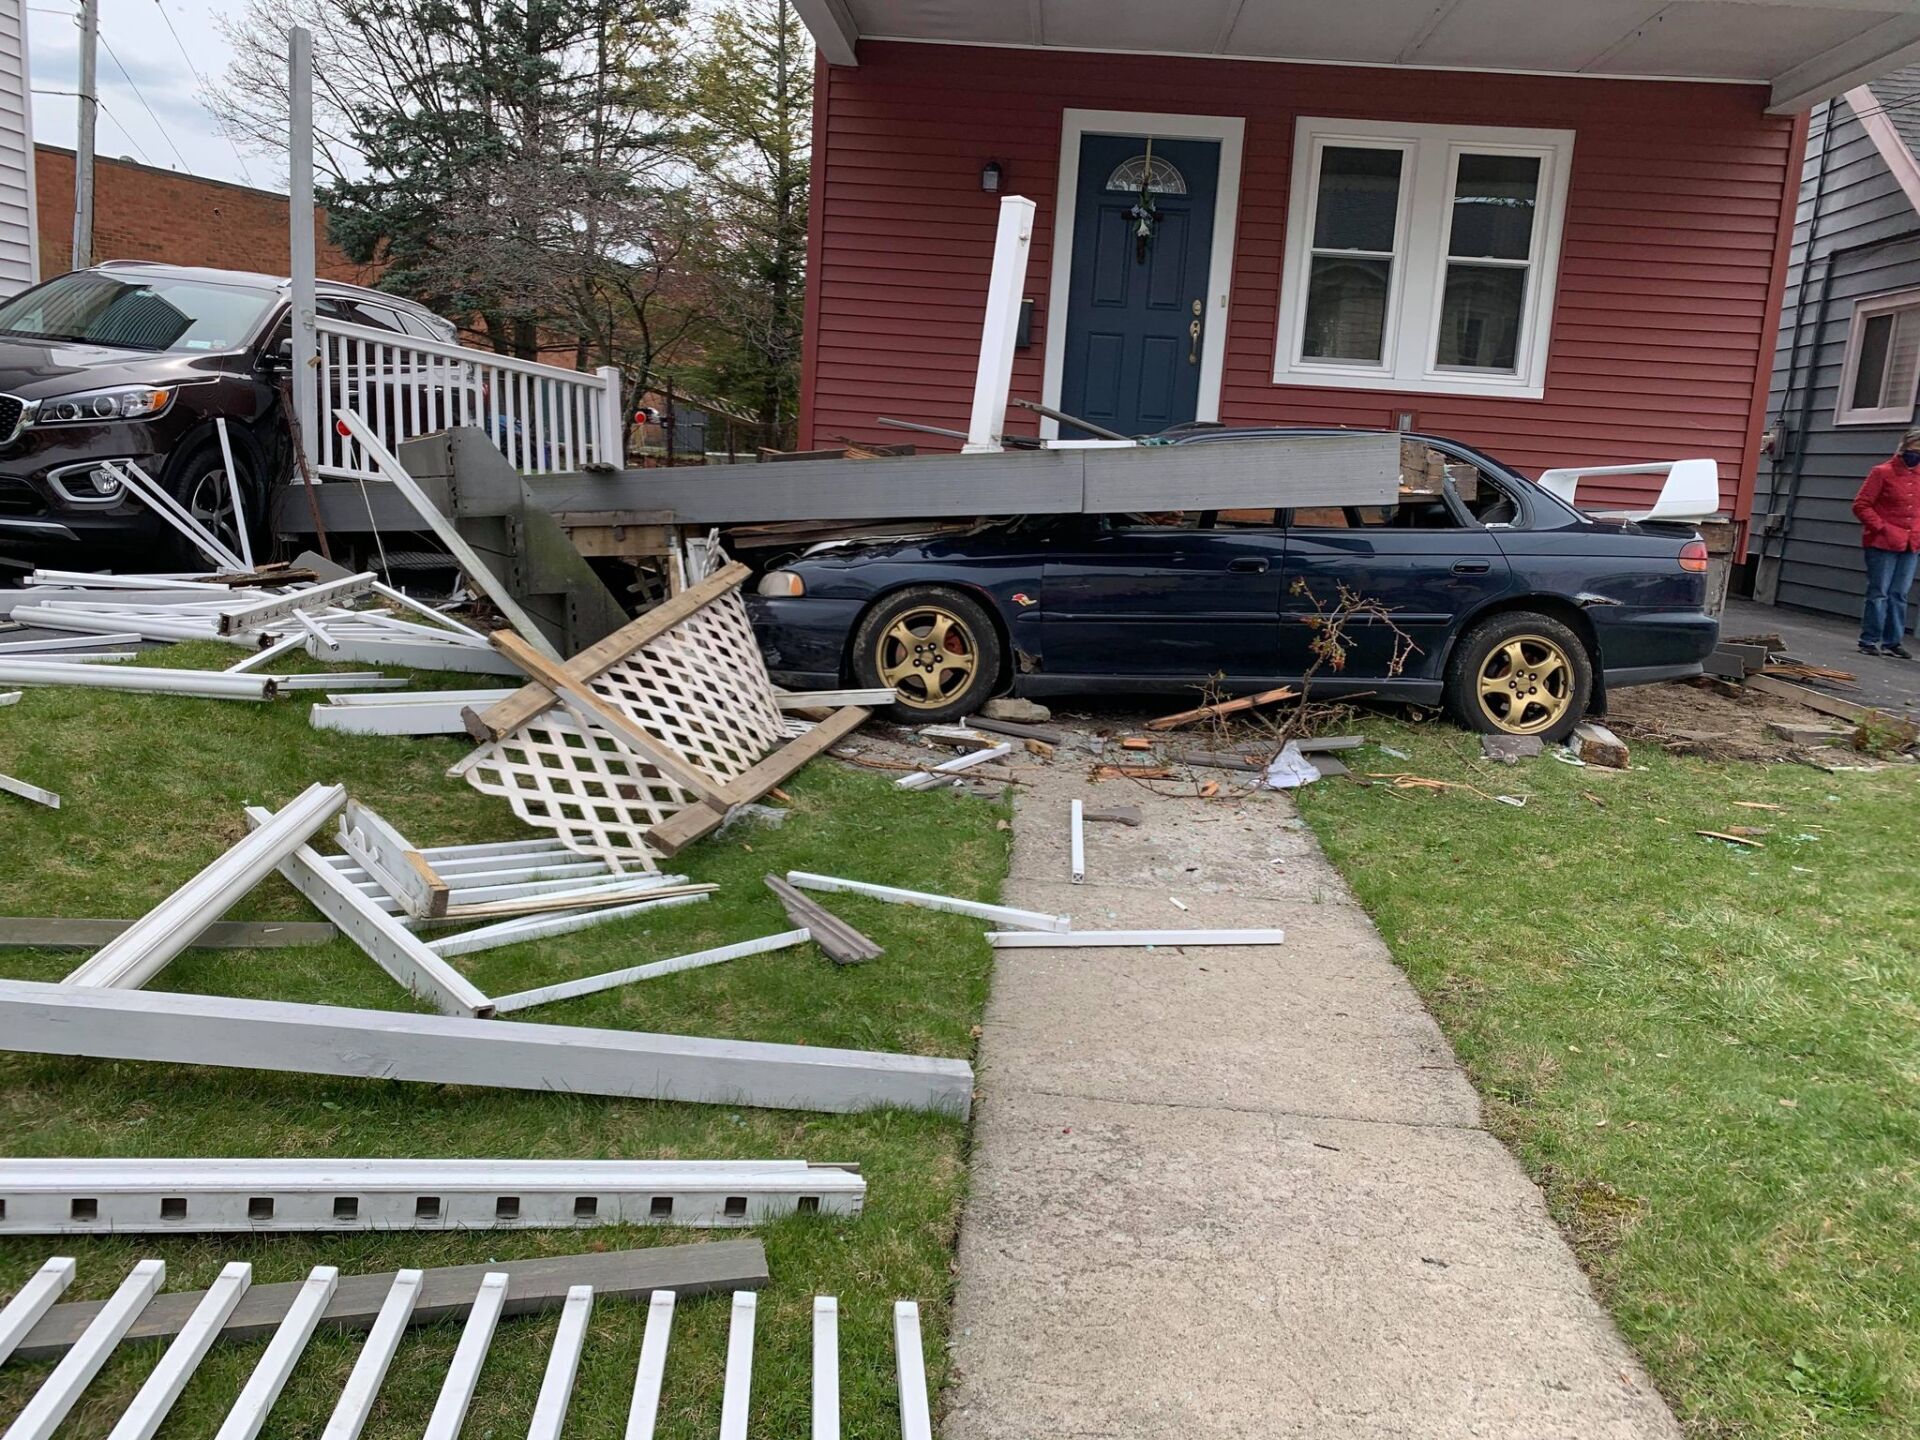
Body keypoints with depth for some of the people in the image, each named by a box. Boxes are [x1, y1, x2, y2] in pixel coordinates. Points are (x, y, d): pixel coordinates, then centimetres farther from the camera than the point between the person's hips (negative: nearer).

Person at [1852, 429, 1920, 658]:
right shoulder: (1883, 472, -6)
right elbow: (1861, 505, -7)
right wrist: (1881, 528, -13)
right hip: (1883, 544, -5)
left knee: (1899, 595, 7)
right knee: (1879, 593, -3)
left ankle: (1892, 642, 12)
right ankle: (1869, 641, 3)